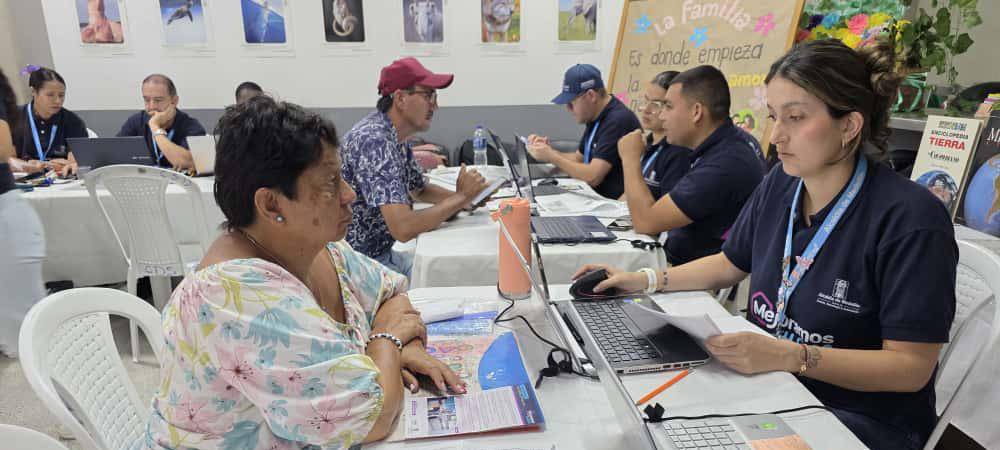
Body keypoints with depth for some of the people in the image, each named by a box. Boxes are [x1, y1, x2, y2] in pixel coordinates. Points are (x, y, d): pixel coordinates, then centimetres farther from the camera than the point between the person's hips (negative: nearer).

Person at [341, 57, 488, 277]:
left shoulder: (397, 137, 4)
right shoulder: (374, 141, -25)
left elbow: (419, 190, 19)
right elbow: (403, 228, -32)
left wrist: (463, 196, 0)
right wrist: (461, 197, -19)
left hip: (382, 253, 9)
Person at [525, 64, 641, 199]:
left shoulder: (618, 120, -20)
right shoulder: (596, 118, 9)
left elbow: (593, 177, -24)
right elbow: (579, 158, 18)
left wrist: (552, 157, -14)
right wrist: (549, 151, 2)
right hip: (597, 197, 8)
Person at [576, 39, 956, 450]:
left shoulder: (910, 220, -21)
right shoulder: (780, 184, -2)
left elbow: (912, 366, -19)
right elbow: (731, 263, 12)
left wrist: (790, 356, -31)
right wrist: (645, 281, 3)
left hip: (863, 415, -5)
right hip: (767, 383, 6)